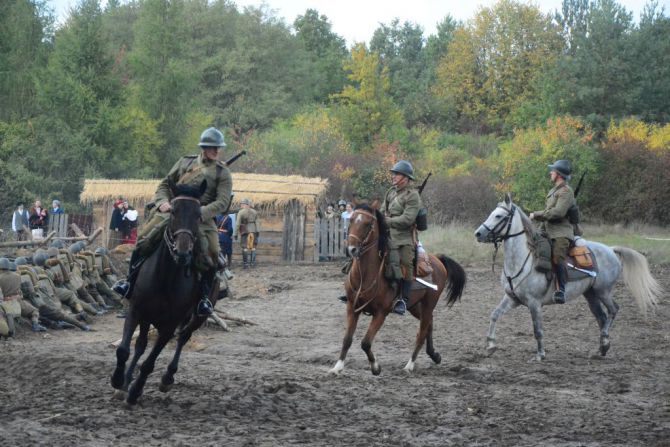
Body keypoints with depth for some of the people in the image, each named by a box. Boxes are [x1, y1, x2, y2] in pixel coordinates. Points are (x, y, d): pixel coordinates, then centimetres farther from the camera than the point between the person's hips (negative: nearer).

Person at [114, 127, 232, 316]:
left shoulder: (222, 173, 9)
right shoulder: (185, 162, 19)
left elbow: (223, 201, -3)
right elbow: (165, 184, 20)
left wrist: (200, 213, -19)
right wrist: (163, 201, -2)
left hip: (202, 216, -2)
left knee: (210, 253, -25)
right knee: (145, 237, -18)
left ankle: (204, 297, -11)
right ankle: (130, 281, -8)